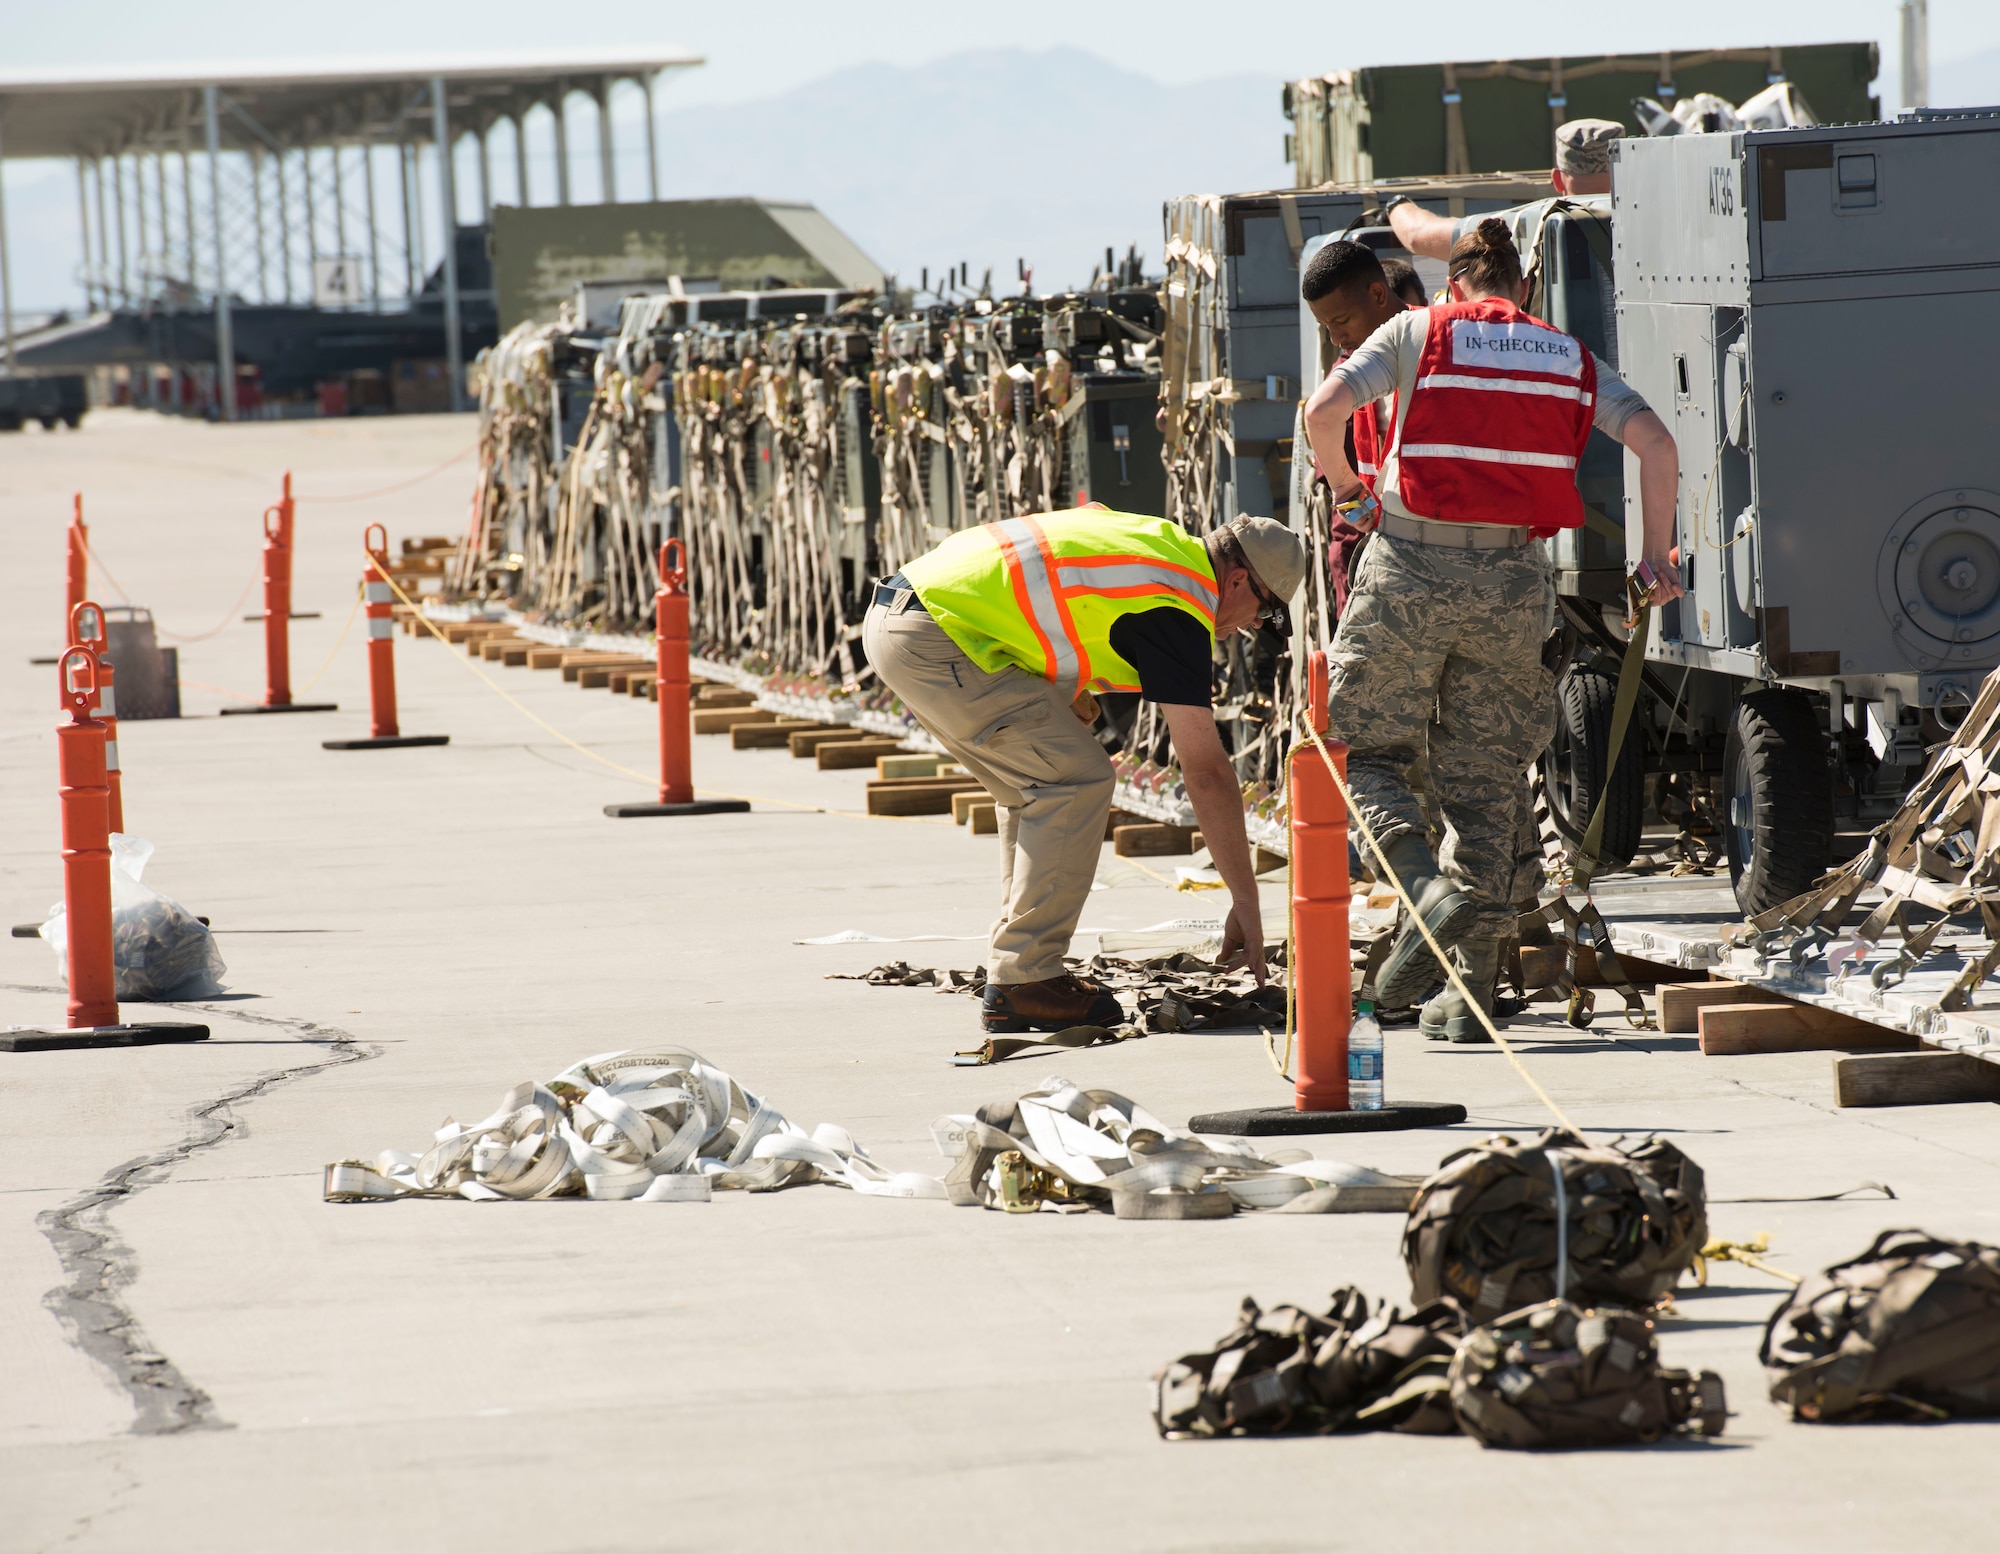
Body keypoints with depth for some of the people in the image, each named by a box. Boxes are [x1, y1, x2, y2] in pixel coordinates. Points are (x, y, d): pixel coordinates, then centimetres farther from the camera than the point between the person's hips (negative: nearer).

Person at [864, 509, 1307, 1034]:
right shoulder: (1179, 611, -9)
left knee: (1037, 787, 16)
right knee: (1078, 778, -8)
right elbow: (1206, 771, -9)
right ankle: (1023, 981, -8)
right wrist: (1246, 903, -5)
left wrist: (1066, 688, 18)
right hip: (932, 636, -10)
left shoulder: (1157, 539, 18)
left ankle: (1016, 971, 16)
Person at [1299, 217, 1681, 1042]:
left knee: (1368, 751, 10)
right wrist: (1656, 557, 6)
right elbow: (1655, 442, 0)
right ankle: (1470, 995, 8)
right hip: (1511, 576, 3)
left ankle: (1431, 889, -19)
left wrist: (1349, 491, 10)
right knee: (1485, 780, 10)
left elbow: (1324, 409, -7)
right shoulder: (1568, 357, 12)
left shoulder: (1419, 332, 5)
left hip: (1411, 568, -3)